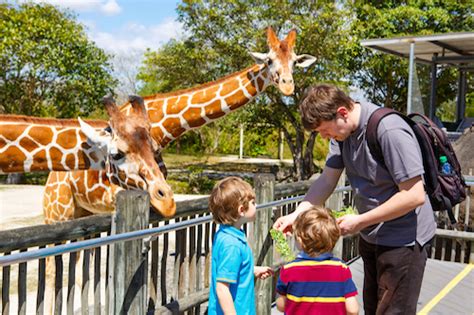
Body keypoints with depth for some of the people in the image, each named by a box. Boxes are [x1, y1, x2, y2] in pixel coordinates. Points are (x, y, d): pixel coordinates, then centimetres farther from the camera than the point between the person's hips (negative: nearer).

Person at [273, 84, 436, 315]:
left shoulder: (390, 131, -28)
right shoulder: (342, 131, -3)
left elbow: (414, 196, -27)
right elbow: (327, 180, -1)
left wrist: (360, 221, -23)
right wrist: (297, 214, -15)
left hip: (403, 238, -8)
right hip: (371, 235, 8)